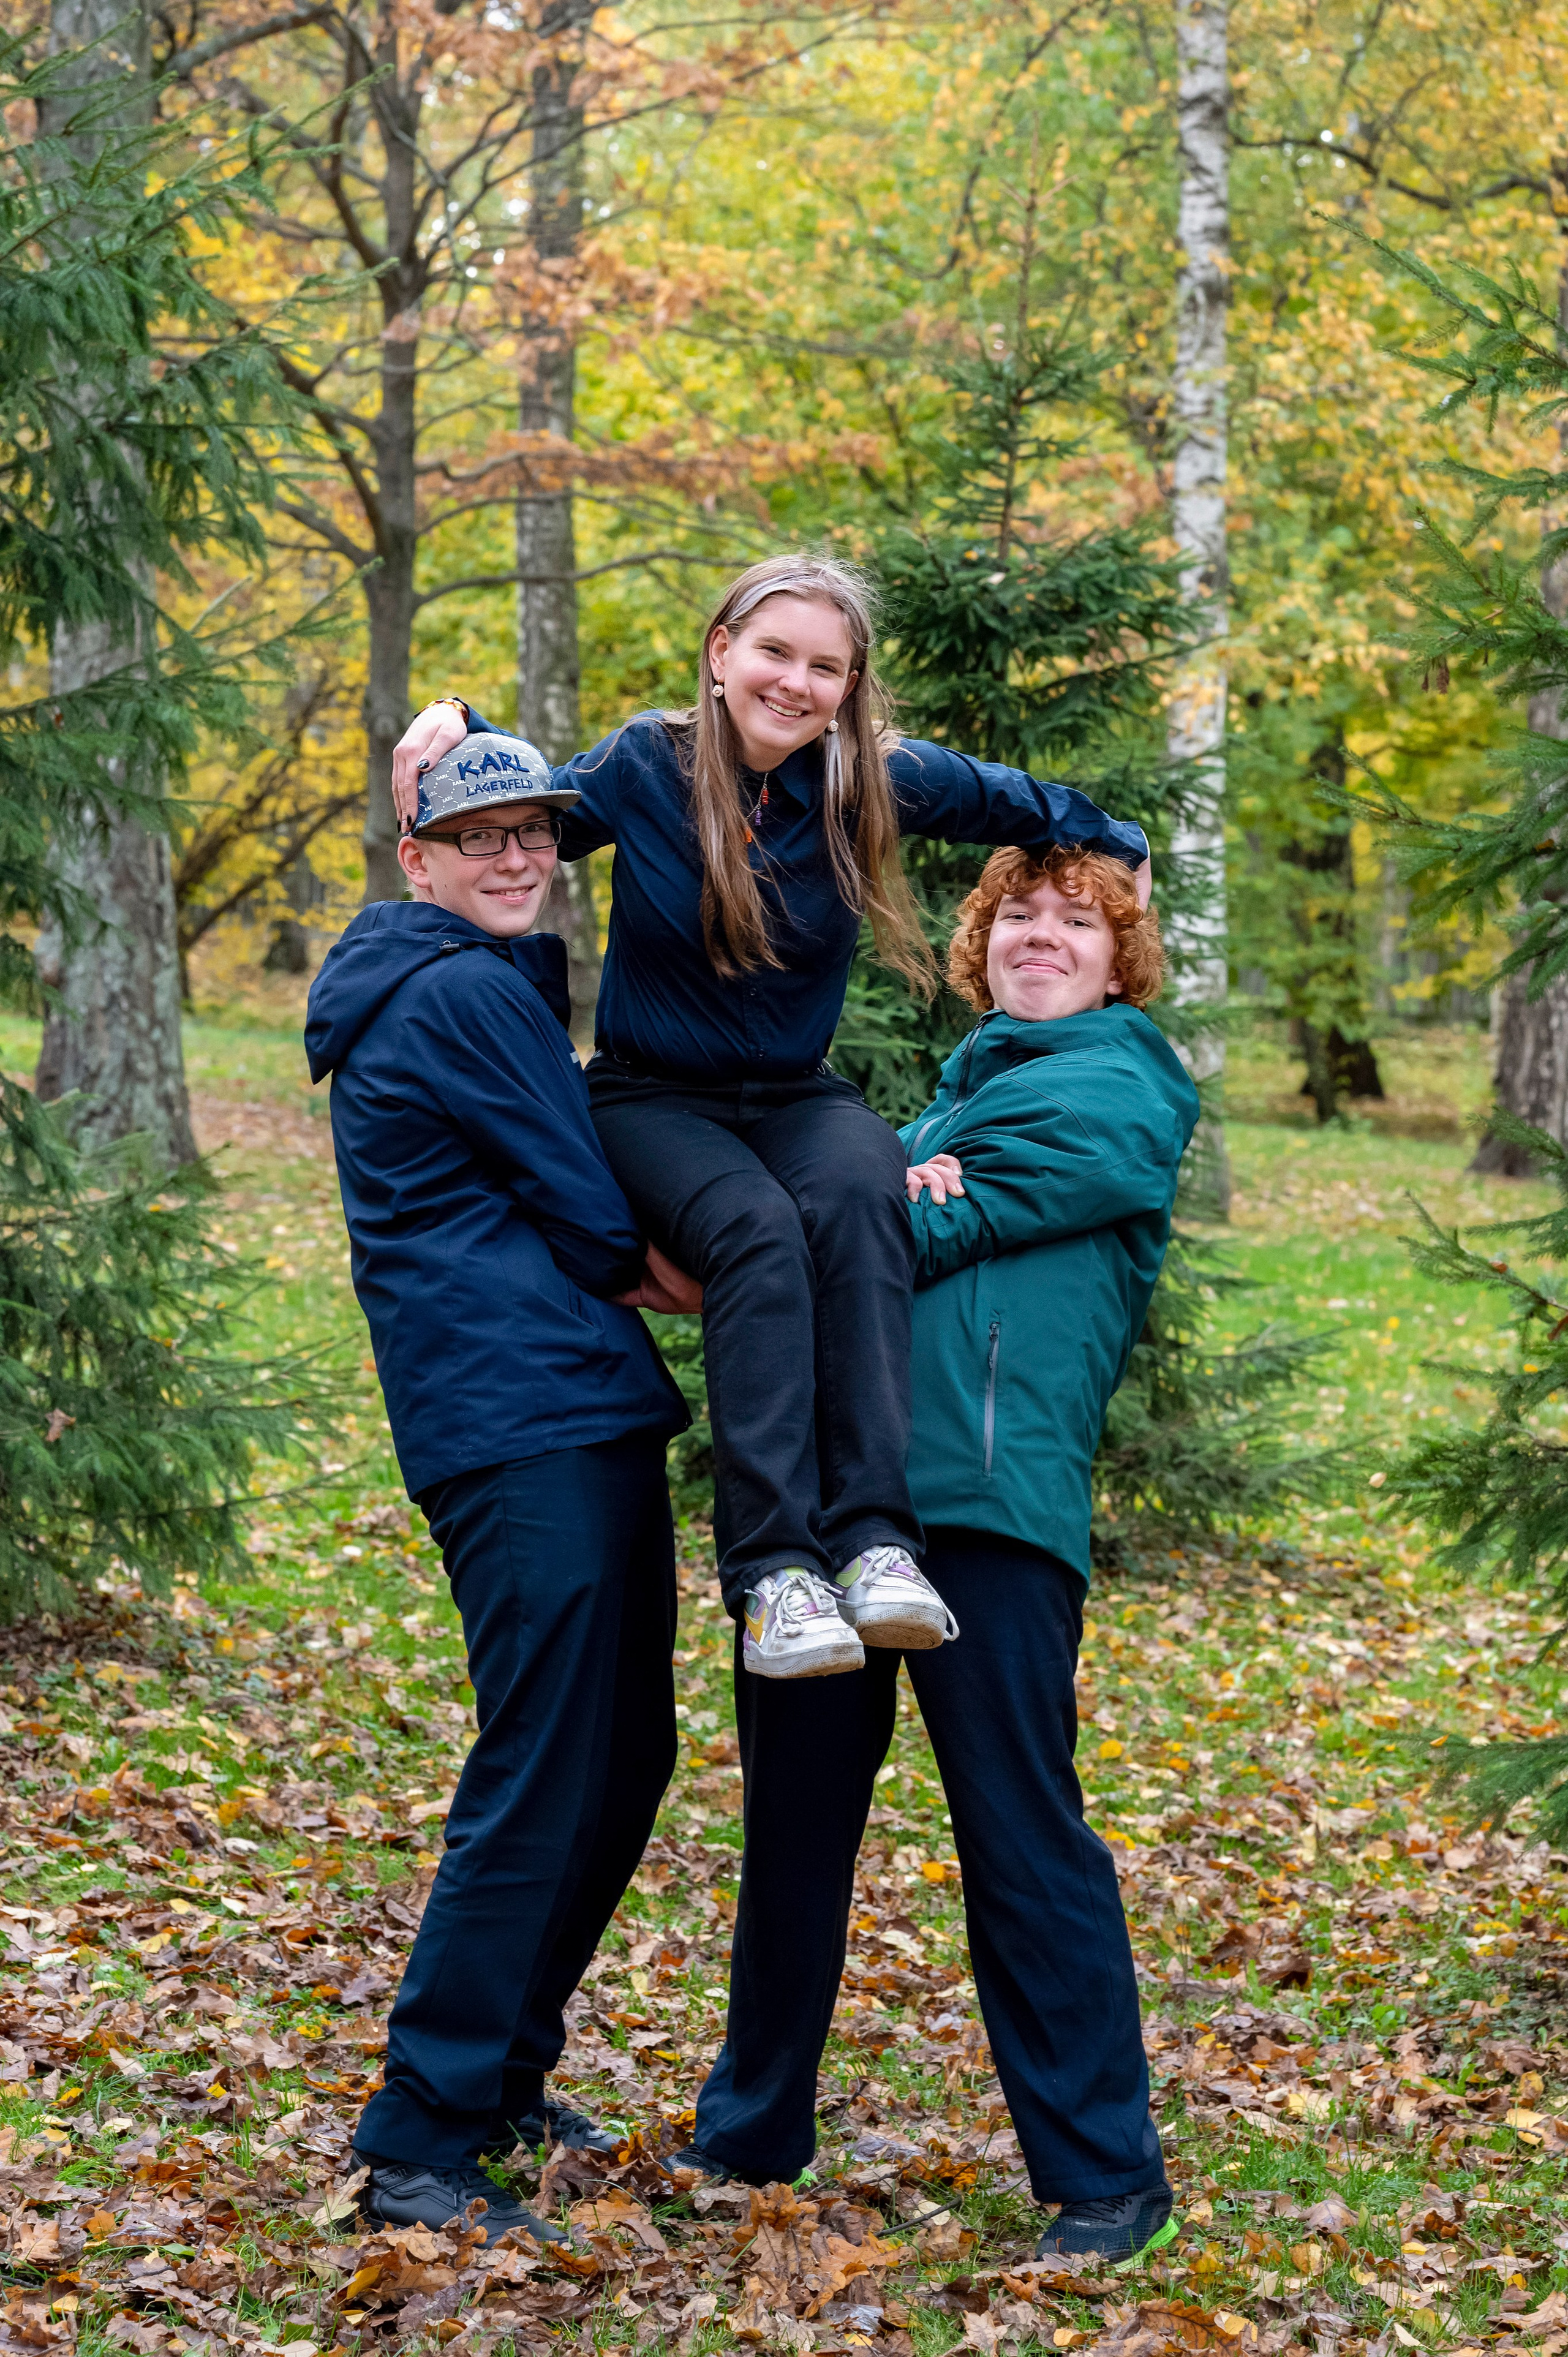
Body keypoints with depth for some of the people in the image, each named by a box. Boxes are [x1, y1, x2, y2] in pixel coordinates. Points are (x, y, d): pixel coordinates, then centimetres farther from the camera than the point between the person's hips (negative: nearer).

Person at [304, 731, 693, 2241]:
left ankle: (500, 2074, 26)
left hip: (580, 1417, 10)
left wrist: (633, 1269, 7)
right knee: (542, 1779, -10)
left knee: (622, 1756, 14)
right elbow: (590, 1219, -9)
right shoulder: (467, 994, -9)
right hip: (524, 1421, -10)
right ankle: (417, 2146, -5)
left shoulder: (497, 984, 23)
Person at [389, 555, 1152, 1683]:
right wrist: (457, 731, -6)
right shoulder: (643, 767, -6)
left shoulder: (878, 782, -3)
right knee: (756, 1229, -36)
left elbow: (1009, 801, 17)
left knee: (859, 1202, -35)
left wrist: (1117, 846, 25)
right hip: (653, 1098, -2)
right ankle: (774, 1572, -44)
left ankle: (873, 1541, -44)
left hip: (798, 1096, 2)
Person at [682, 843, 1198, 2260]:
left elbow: (932, 1234, -7)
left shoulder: (1121, 1092, 3)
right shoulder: (962, 1090, 28)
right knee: (793, 1817, 14)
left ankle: (1107, 2174, 6)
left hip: (990, 1498, -7)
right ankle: (751, 2132, 30)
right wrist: (899, 1192, -10)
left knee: (1023, 1838, -5)